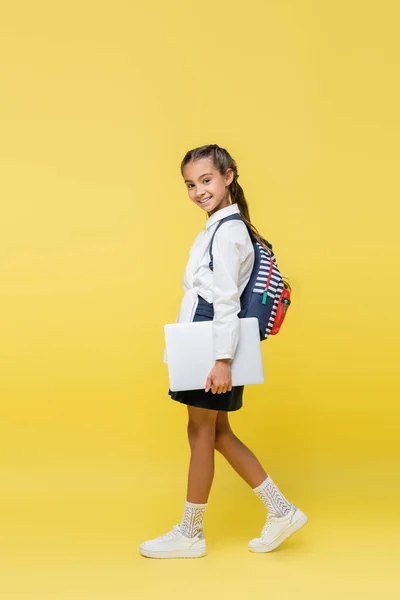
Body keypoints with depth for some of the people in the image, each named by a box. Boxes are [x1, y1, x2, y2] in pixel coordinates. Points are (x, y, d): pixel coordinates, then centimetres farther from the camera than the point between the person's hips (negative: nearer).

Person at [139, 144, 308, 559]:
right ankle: (281, 512, 20)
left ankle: (190, 534, 15)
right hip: (201, 345, 10)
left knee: (202, 433, 1)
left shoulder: (227, 232, -15)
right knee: (216, 433, 14)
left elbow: (226, 300, -20)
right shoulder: (215, 229, 15)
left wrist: (222, 360, -23)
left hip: (213, 344, -10)